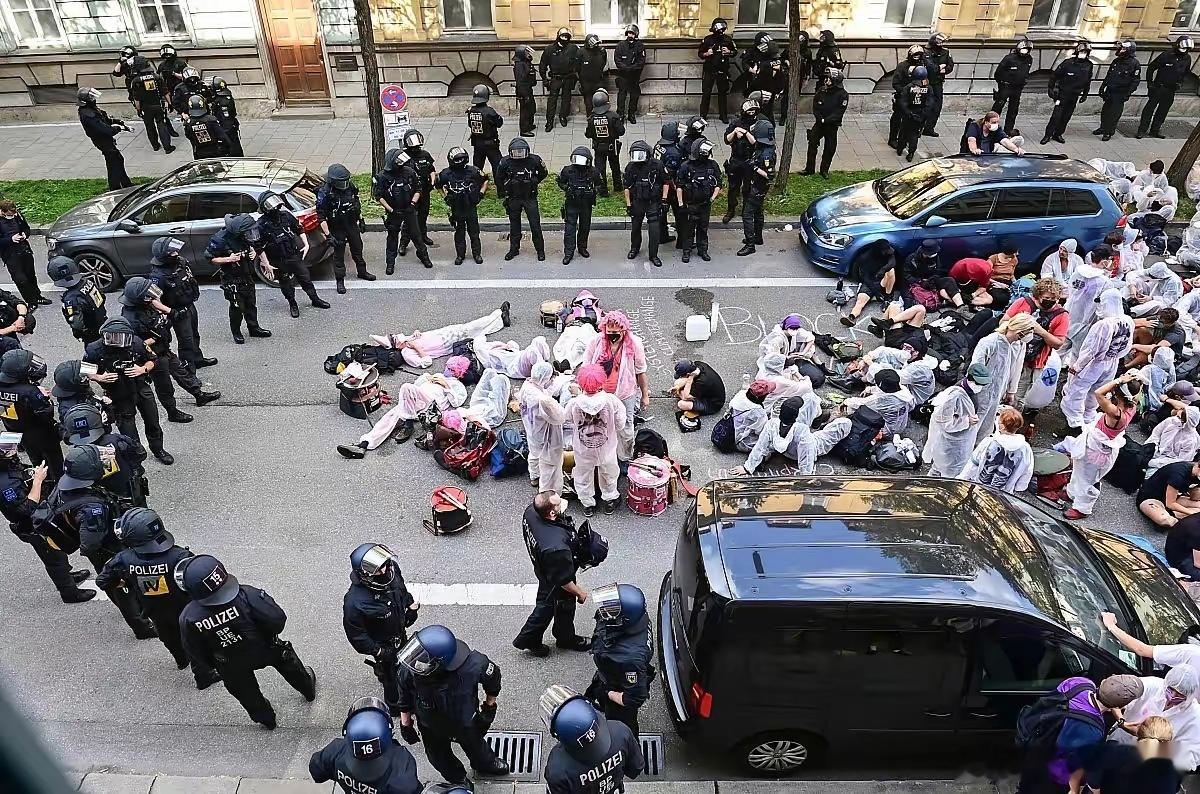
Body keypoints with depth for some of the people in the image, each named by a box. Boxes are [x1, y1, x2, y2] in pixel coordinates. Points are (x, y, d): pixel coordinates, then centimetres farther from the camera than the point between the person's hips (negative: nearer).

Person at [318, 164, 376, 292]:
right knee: (338, 254, 5)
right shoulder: (325, 193, -23)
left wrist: (360, 219, 16)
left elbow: (357, 203, 12)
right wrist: (328, 235, -24)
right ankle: (340, 280, 18)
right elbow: (321, 217, -21)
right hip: (337, 229, -5)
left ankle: (362, 272, 40)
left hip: (352, 225, 5)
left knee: (357, 249, 20)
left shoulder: (350, 186, -7)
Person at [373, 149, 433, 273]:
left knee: (416, 234, 11)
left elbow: (418, 189, 3)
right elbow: (379, 196, -9)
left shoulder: (410, 172, -8)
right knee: (392, 237, 9)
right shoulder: (382, 177, -14)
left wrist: (413, 203, -8)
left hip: (409, 210, 2)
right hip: (393, 212, -2)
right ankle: (390, 263, 20)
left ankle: (423, 255, 31)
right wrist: (390, 210, -14)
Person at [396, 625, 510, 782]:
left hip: (467, 723, 0)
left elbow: (493, 676, -17)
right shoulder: (409, 671, -38)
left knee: (475, 745, 31)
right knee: (440, 759, 28)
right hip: (432, 730, 1)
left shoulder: (473, 665, -42)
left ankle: (486, 765, 67)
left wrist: (490, 706, -3)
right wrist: (405, 725, 0)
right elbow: (405, 698, -14)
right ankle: (458, 780, 63)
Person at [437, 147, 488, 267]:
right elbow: (438, 185, 12)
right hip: (456, 209, 1)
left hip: (471, 208, 0)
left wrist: (480, 195, 0)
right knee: (459, 233, 11)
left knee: (474, 232, 8)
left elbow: (485, 180, 6)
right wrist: (445, 197, 6)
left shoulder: (472, 171, -9)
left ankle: (477, 254, 21)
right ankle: (460, 255, 23)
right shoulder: (446, 174, -7)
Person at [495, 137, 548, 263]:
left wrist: (533, 183, 4)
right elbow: (499, 179, 7)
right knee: (514, 225, 12)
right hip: (513, 199, 1)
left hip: (530, 197, -1)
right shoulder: (505, 163, -10)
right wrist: (502, 194, 8)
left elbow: (543, 173, 9)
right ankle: (514, 249, 26)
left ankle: (540, 250, 11)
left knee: (535, 225, -1)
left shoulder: (534, 160, -11)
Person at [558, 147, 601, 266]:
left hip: (586, 204, 2)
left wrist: (594, 191, -1)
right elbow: (561, 181, 9)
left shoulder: (593, 172, -7)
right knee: (570, 227, -5)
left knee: (585, 227, 13)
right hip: (571, 204, -2)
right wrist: (567, 189, -3)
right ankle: (568, 252, -1)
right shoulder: (568, 170, -9)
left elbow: (599, 183, 13)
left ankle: (582, 248, 33)